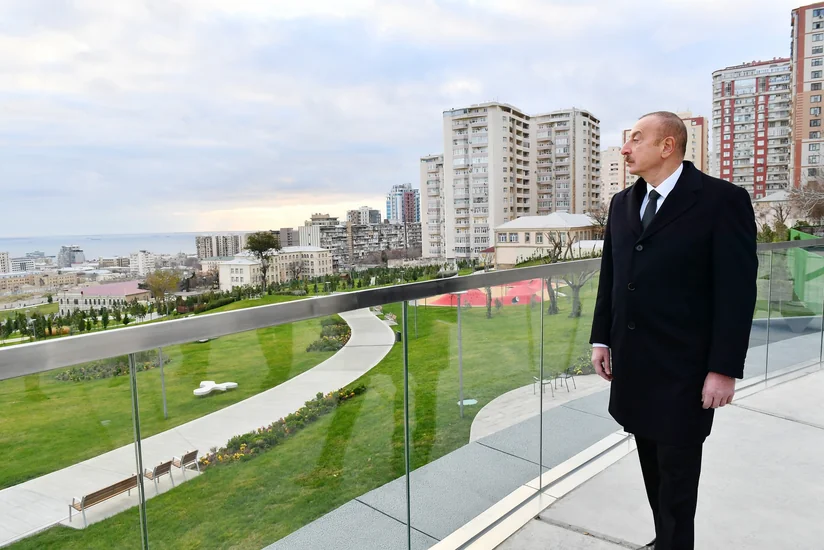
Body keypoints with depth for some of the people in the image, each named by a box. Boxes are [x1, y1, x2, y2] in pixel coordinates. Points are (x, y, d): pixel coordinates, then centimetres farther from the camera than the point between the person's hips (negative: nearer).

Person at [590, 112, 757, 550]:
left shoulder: (722, 199, -10)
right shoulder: (622, 203, 9)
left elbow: (737, 291, -12)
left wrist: (724, 368, -14)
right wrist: (601, 338, 8)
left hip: (683, 366, -5)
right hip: (632, 361, 6)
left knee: (676, 471, 8)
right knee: (652, 464, 16)